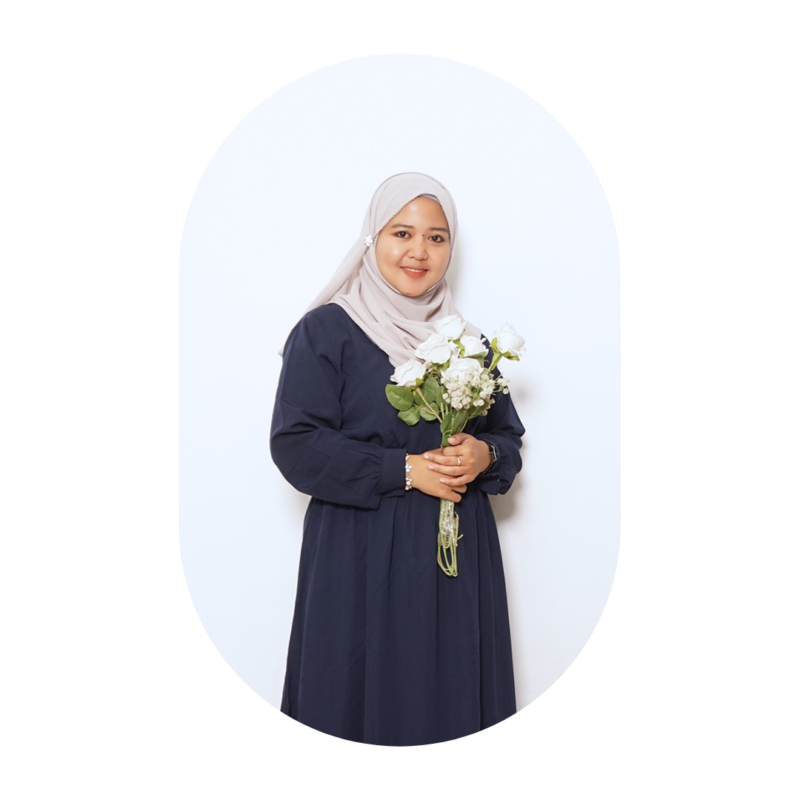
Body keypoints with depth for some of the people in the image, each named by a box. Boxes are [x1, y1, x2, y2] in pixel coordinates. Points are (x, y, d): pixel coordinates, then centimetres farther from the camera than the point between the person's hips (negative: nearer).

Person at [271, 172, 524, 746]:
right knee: (368, 697, 0)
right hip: (362, 556, -4)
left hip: (459, 554, 4)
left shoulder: (467, 342, 11)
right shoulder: (326, 331, -3)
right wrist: (405, 469, -16)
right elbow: (296, 446, -10)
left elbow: (509, 435, 16)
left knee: (451, 697, 7)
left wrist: (484, 456, -8)